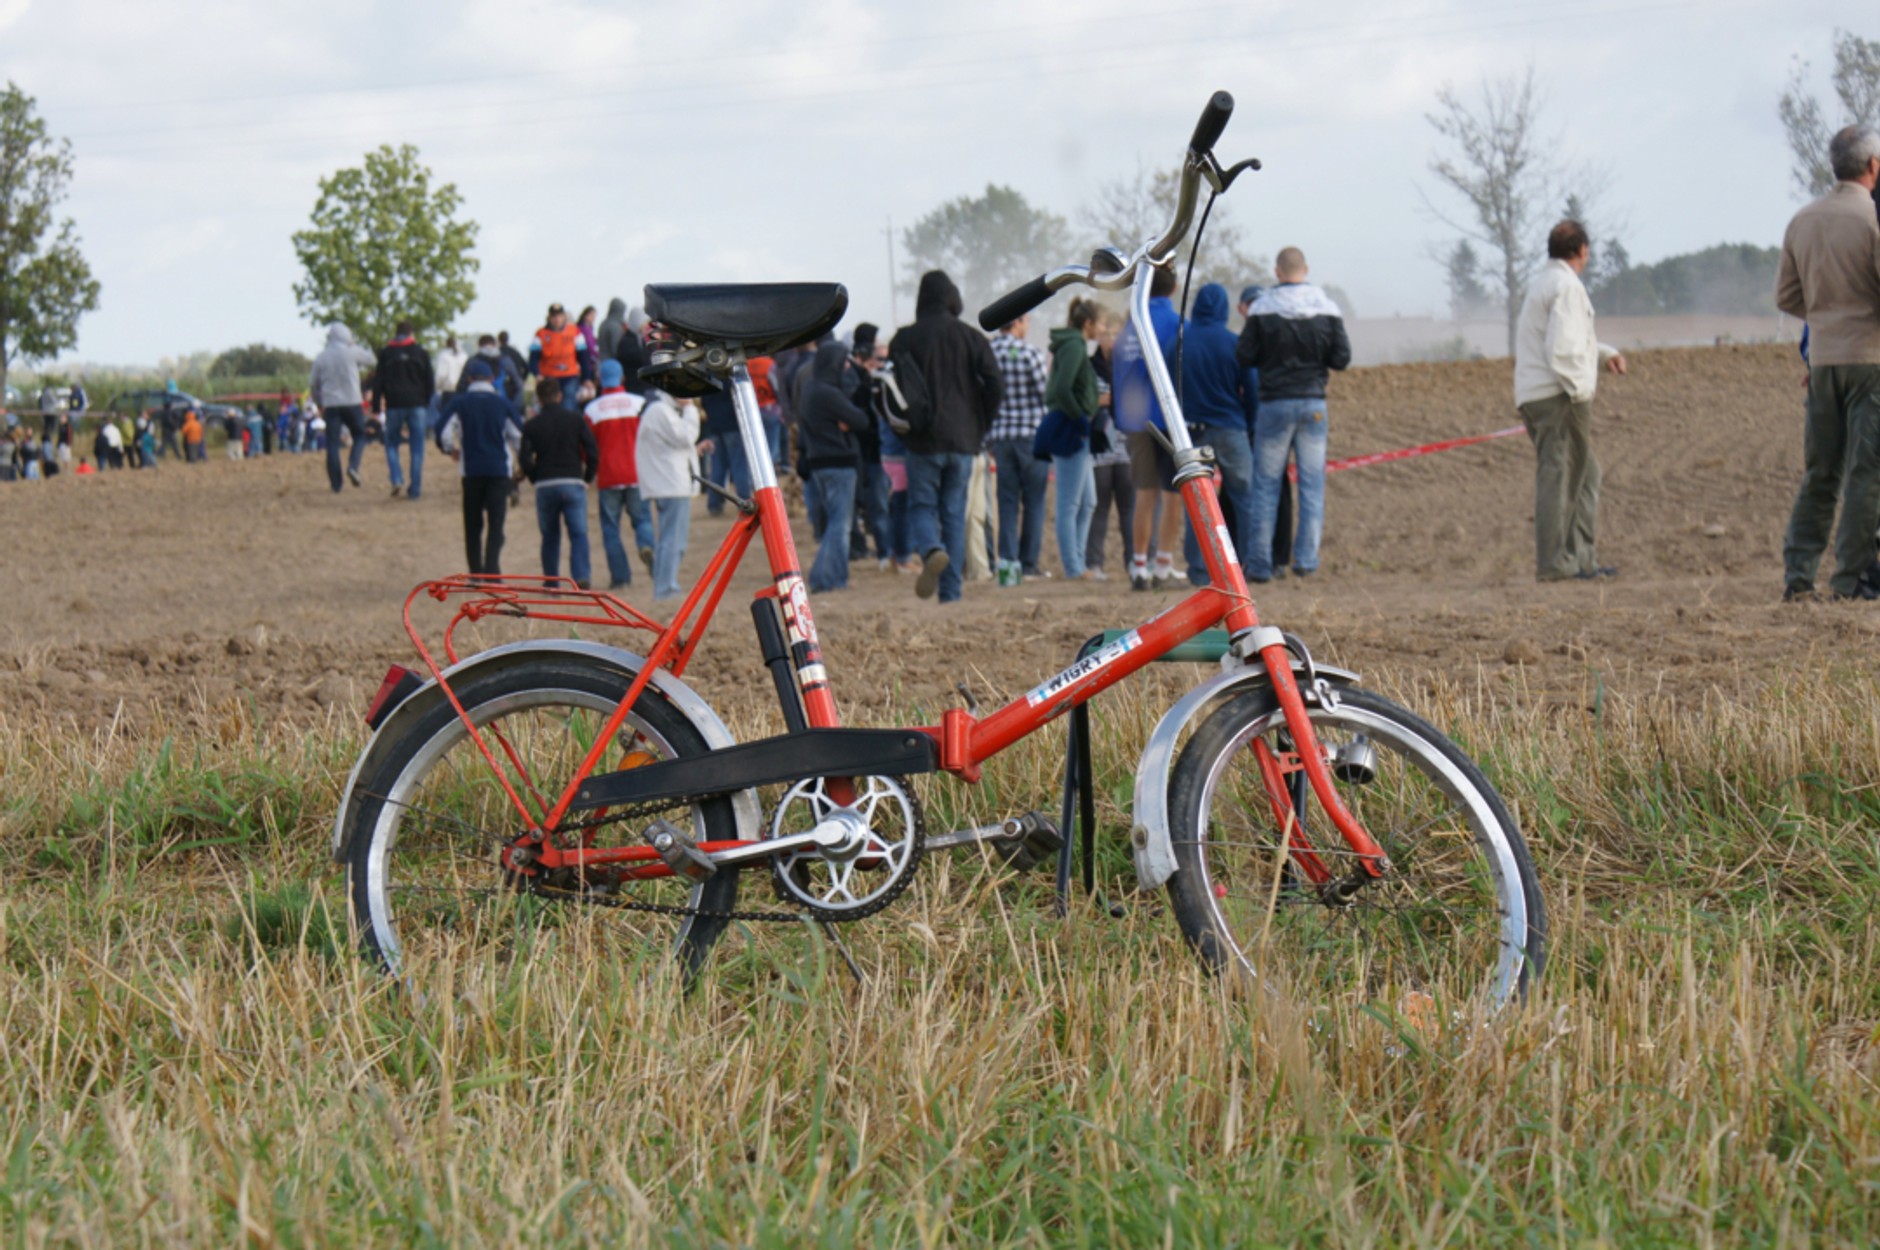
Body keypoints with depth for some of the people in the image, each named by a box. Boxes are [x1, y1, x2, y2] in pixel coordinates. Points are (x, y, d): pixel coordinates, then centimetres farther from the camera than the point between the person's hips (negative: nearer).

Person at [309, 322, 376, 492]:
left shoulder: (321, 357, 5)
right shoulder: (351, 352, -4)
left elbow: (313, 384, 10)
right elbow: (372, 359, 12)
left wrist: (319, 404, 23)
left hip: (330, 405, 2)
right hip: (352, 402, -2)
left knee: (332, 444, 3)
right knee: (359, 435, 15)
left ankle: (336, 485, -1)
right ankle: (353, 466, -11)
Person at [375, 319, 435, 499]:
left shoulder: (385, 353, 4)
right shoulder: (421, 352, 5)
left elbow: (378, 383, 3)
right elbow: (430, 382, 6)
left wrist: (377, 408, 6)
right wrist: (427, 403, 16)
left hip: (394, 405, 0)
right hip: (417, 404, 0)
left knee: (391, 444, 13)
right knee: (417, 448, 3)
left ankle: (397, 480, -8)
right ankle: (415, 489, 0)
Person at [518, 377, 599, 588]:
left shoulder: (531, 425, 2)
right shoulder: (575, 420, 2)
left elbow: (525, 460, -5)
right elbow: (593, 452, -3)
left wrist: (536, 479, 10)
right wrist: (587, 478, 9)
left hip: (544, 486, 1)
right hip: (573, 483, -1)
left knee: (549, 536, 11)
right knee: (579, 533, -3)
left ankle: (550, 581, 14)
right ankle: (581, 578, -19)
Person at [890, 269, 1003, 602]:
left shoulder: (906, 339, -2)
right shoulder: (971, 338, 3)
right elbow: (995, 386, -3)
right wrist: (980, 426, 9)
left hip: (924, 440, -2)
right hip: (963, 441, 2)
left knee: (921, 506, 7)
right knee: (954, 514, 8)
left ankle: (931, 550, -27)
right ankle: (951, 594, 3)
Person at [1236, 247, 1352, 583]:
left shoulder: (1262, 309, -6)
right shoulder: (1327, 309, -1)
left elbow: (1244, 357, -6)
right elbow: (1342, 358, -1)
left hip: (1275, 403, -1)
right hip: (1314, 403, 1)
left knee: (1266, 484, 4)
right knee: (1312, 483, 7)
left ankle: (1258, 564, 2)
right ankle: (1306, 559, 4)